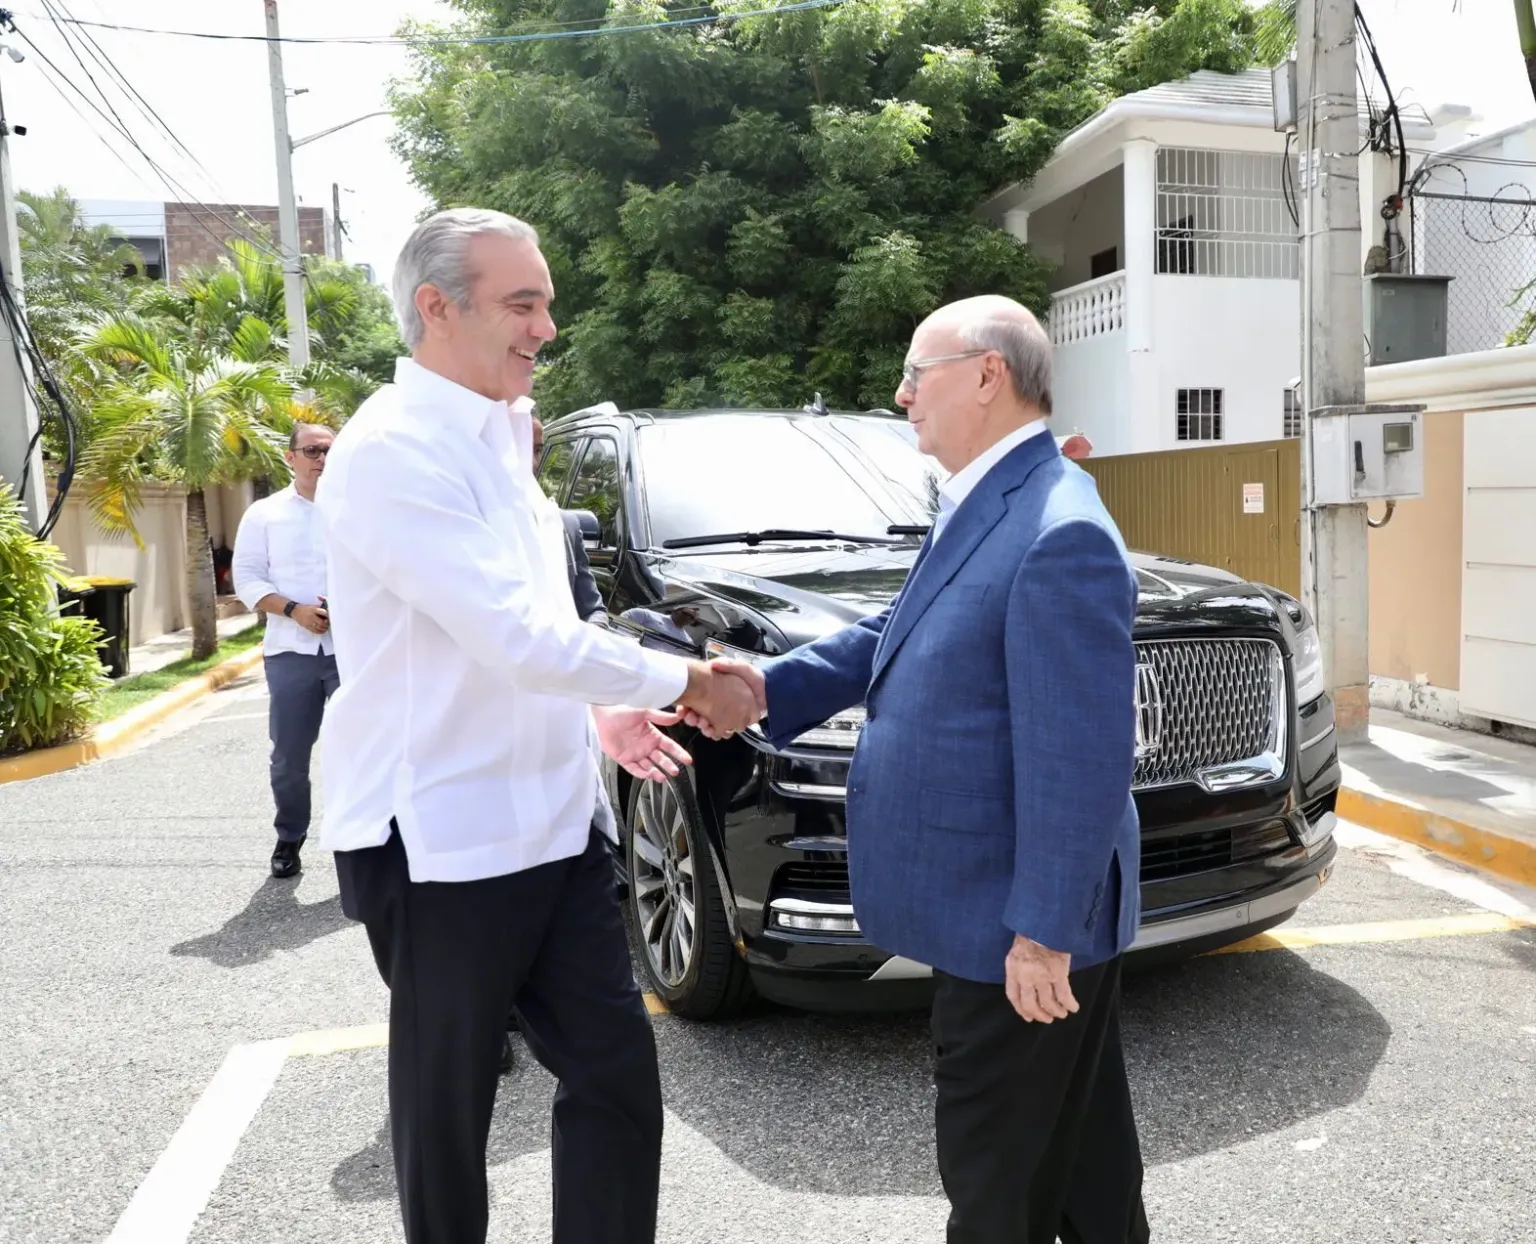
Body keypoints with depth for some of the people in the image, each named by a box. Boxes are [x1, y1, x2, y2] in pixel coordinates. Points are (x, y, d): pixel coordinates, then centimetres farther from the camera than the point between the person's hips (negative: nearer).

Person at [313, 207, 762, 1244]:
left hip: (557, 823, 8)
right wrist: (686, 682, -14)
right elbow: (516, 637, -24)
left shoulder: (496, 440, 12)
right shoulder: (392, 452, -17)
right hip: (442, 844, -8)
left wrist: (597, 710, 8)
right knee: (448, 1108, 12)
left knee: (618, 1074, 10)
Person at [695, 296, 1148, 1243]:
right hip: (992, 906, 9)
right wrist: (769, 689, 4)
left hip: (1022, 925, -9)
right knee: (1079, 1145, 25)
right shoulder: (984, 505, 8)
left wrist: (1043, 929, -21)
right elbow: (898, 633, 14)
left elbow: (1082, 761, -25)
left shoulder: (1060, 536, -24)